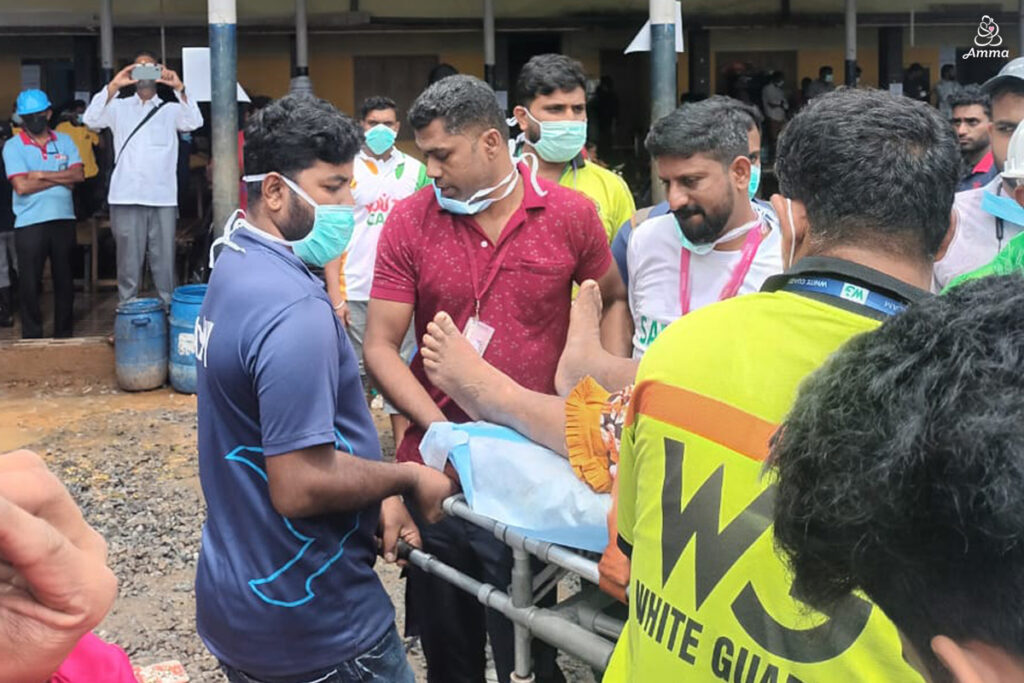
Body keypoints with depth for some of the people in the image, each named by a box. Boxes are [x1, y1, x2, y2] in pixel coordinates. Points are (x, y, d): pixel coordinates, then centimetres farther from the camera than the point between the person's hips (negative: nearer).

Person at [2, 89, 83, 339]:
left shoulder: (64, 141, 9)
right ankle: (32, 338, 10)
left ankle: (64, 335, 21)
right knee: (30, 283, 0)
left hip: (63, 220, 3)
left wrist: (43, 175, -12)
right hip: (29, 224, -3)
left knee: (65, 280, 10)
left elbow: (78, 174, -4)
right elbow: (21, 186, -13)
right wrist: (61, 179, -8)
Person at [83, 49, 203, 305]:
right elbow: (91, 119, -4)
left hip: (163, 198, 0)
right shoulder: (119, 107, 12)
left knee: (164, 263, 1)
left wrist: (179, 88, -21)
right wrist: (113, 86, -16)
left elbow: (194, 122, -7)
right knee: (129, 263, 3)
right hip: (127, 198, 0)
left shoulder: (170, 109, 11)